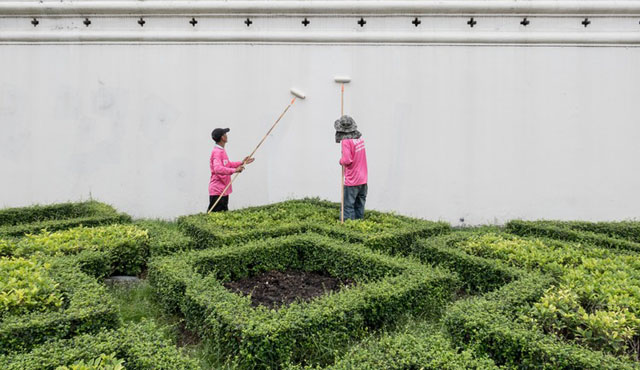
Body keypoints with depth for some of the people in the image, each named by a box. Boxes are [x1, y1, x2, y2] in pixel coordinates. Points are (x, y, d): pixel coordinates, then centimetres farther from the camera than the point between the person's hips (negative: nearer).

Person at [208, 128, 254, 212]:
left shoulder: (221, 151, 14)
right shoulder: (217, 152, -18)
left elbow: (228, 165, 26)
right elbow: (217, 169, -33)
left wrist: (241, 163, 18)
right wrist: (234, 170, -38)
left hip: (223, 190, 10)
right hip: (217, 191, -10)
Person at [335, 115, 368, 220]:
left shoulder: (346, 141, -17)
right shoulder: (360, 137, 6)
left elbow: (347, 160, -24)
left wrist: (341, 160, -4)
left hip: (352, 181, -7)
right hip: (363, 180, 8)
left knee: (348, 206, -2)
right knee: (360, 205, 14)